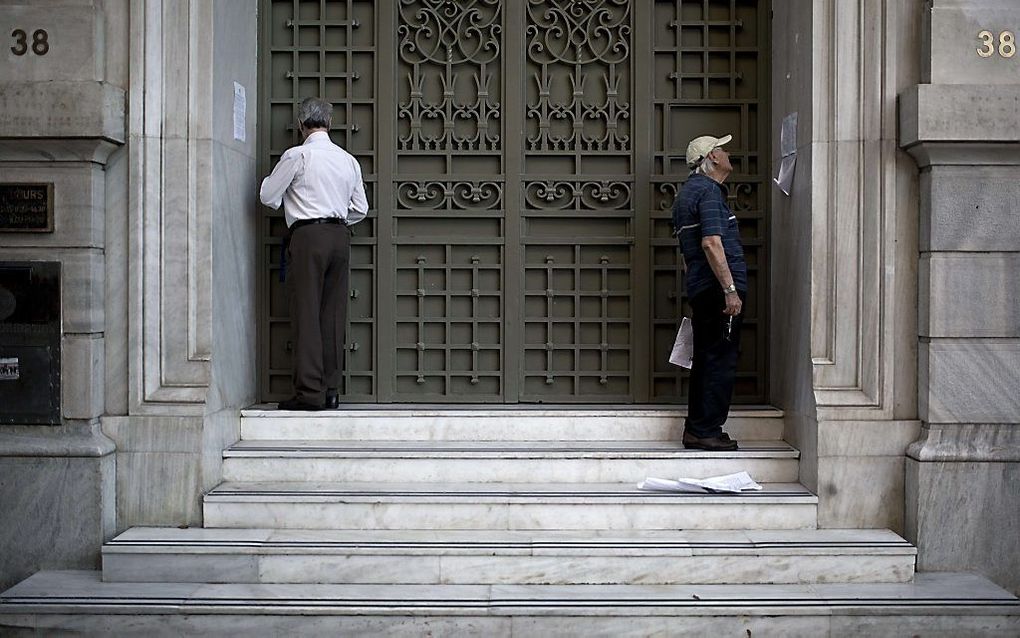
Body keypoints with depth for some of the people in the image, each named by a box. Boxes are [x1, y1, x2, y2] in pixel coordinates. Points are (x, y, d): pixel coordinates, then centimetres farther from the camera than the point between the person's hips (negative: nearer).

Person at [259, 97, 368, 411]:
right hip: (340, 236, 6)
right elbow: (361, 208, 17)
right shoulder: (348, 160, 13)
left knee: (306, 313, -5)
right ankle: (330, 390, 10)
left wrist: (269, 181, 23)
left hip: (307, 236, -6)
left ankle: (310, 392, -7)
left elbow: (268, 196, 2)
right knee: (333, 314, 7)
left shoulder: (296, 156, -4)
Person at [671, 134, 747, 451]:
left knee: (706, 359, 13)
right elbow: (711, 243, -21)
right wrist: (730, 290, -22)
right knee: (721, 360, -6)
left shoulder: (687, 192, 22)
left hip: (700, 289, 10)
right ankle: (706, 431, -4)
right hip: (718, 289, -10)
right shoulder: (708, 190, -10)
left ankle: (696, 430, 17)